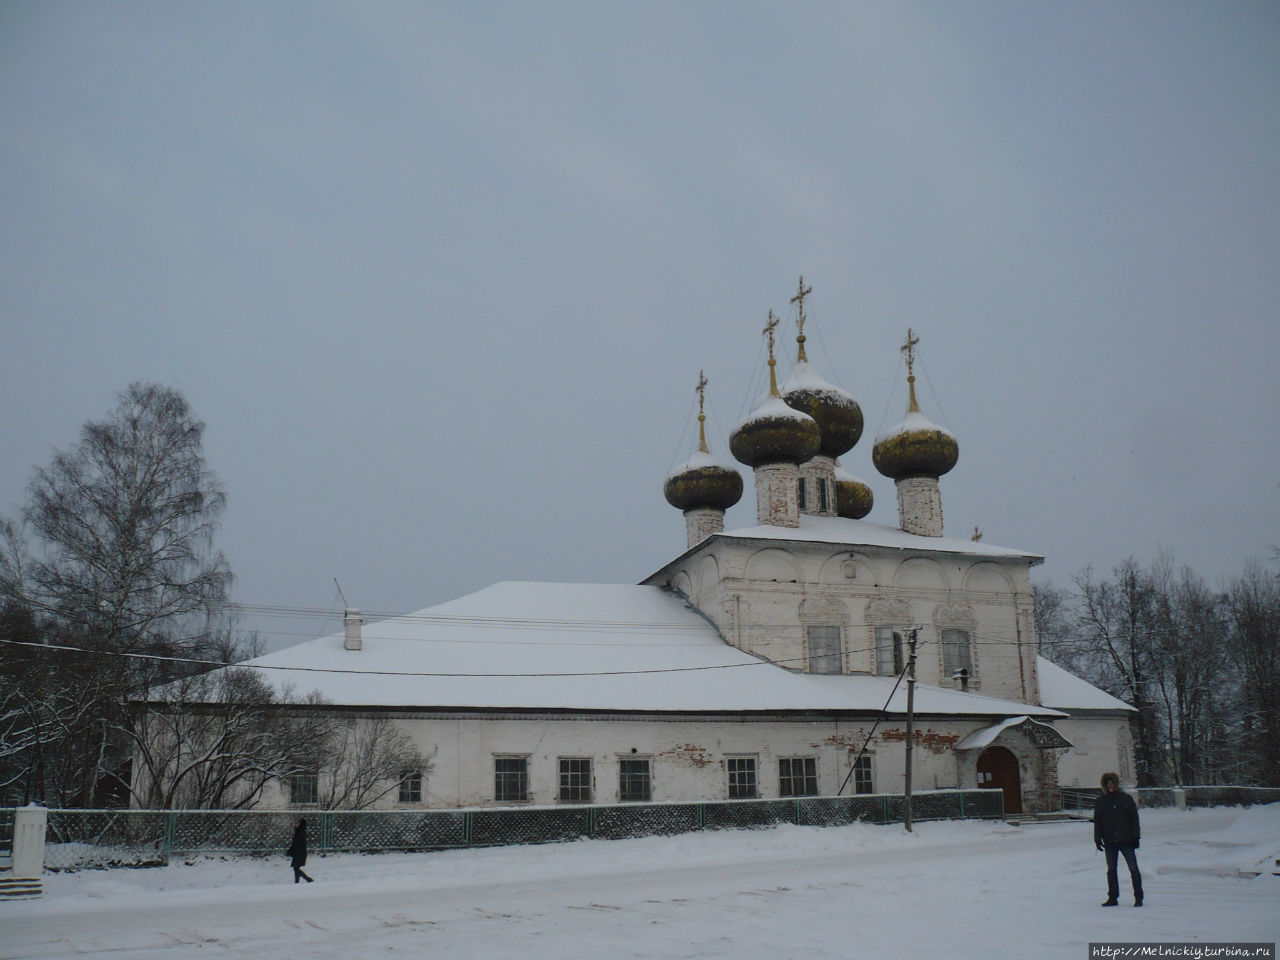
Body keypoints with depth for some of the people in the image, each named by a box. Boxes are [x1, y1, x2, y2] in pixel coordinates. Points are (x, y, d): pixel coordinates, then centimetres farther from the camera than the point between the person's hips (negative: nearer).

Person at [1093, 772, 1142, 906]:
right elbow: (1097, 822, 8)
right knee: (1111, 870, 7)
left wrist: (1135, 837, -1)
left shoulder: (1126, 799, 2)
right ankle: (1112, 897, 14)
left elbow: (1134, 819, 5)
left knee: (1133, 868, -2)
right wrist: (1097, 839, 2)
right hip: (1109, 841, 2)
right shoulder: (1100, 802, 6)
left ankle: (1138, 897, 7)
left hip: (1126, 840, -2)